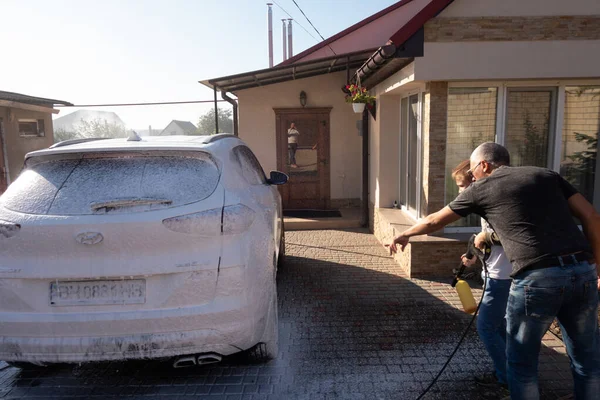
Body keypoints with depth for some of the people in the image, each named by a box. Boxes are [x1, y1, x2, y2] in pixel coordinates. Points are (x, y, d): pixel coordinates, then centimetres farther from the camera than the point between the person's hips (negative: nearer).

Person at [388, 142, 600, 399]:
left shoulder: (481, 188, 10)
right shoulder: (546, 174, 19)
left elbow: (434, 221, 20)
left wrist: (404, 235, 36)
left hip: (536, 278, -5)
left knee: (521, 364, 15)